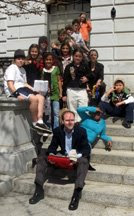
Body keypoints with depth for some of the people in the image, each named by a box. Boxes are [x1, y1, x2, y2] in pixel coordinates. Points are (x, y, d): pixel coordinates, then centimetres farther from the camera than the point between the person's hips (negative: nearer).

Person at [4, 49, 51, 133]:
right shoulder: (12, 68, -3)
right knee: (34, 98, -29)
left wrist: (34, 89, 11)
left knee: (41, 97, -10)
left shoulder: (23, 69, 24)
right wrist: (17, 94, -27)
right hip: (14, 90, -9)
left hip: (23, 88, 9)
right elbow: (10, 84, -15)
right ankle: (35, 122, -17)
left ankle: (40, 121, -19)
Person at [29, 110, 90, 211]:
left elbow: (87, 149, -11)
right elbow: (53, 146, 4)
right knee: (42, 159, -10)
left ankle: (76, 195, -43)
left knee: (84, 161, -38)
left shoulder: (81, 131, -11)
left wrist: (78, 156, -31)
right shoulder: (57, 131, -3)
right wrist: (51, 154, -20)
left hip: (77, 158, -4)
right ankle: (39, 190, -14)